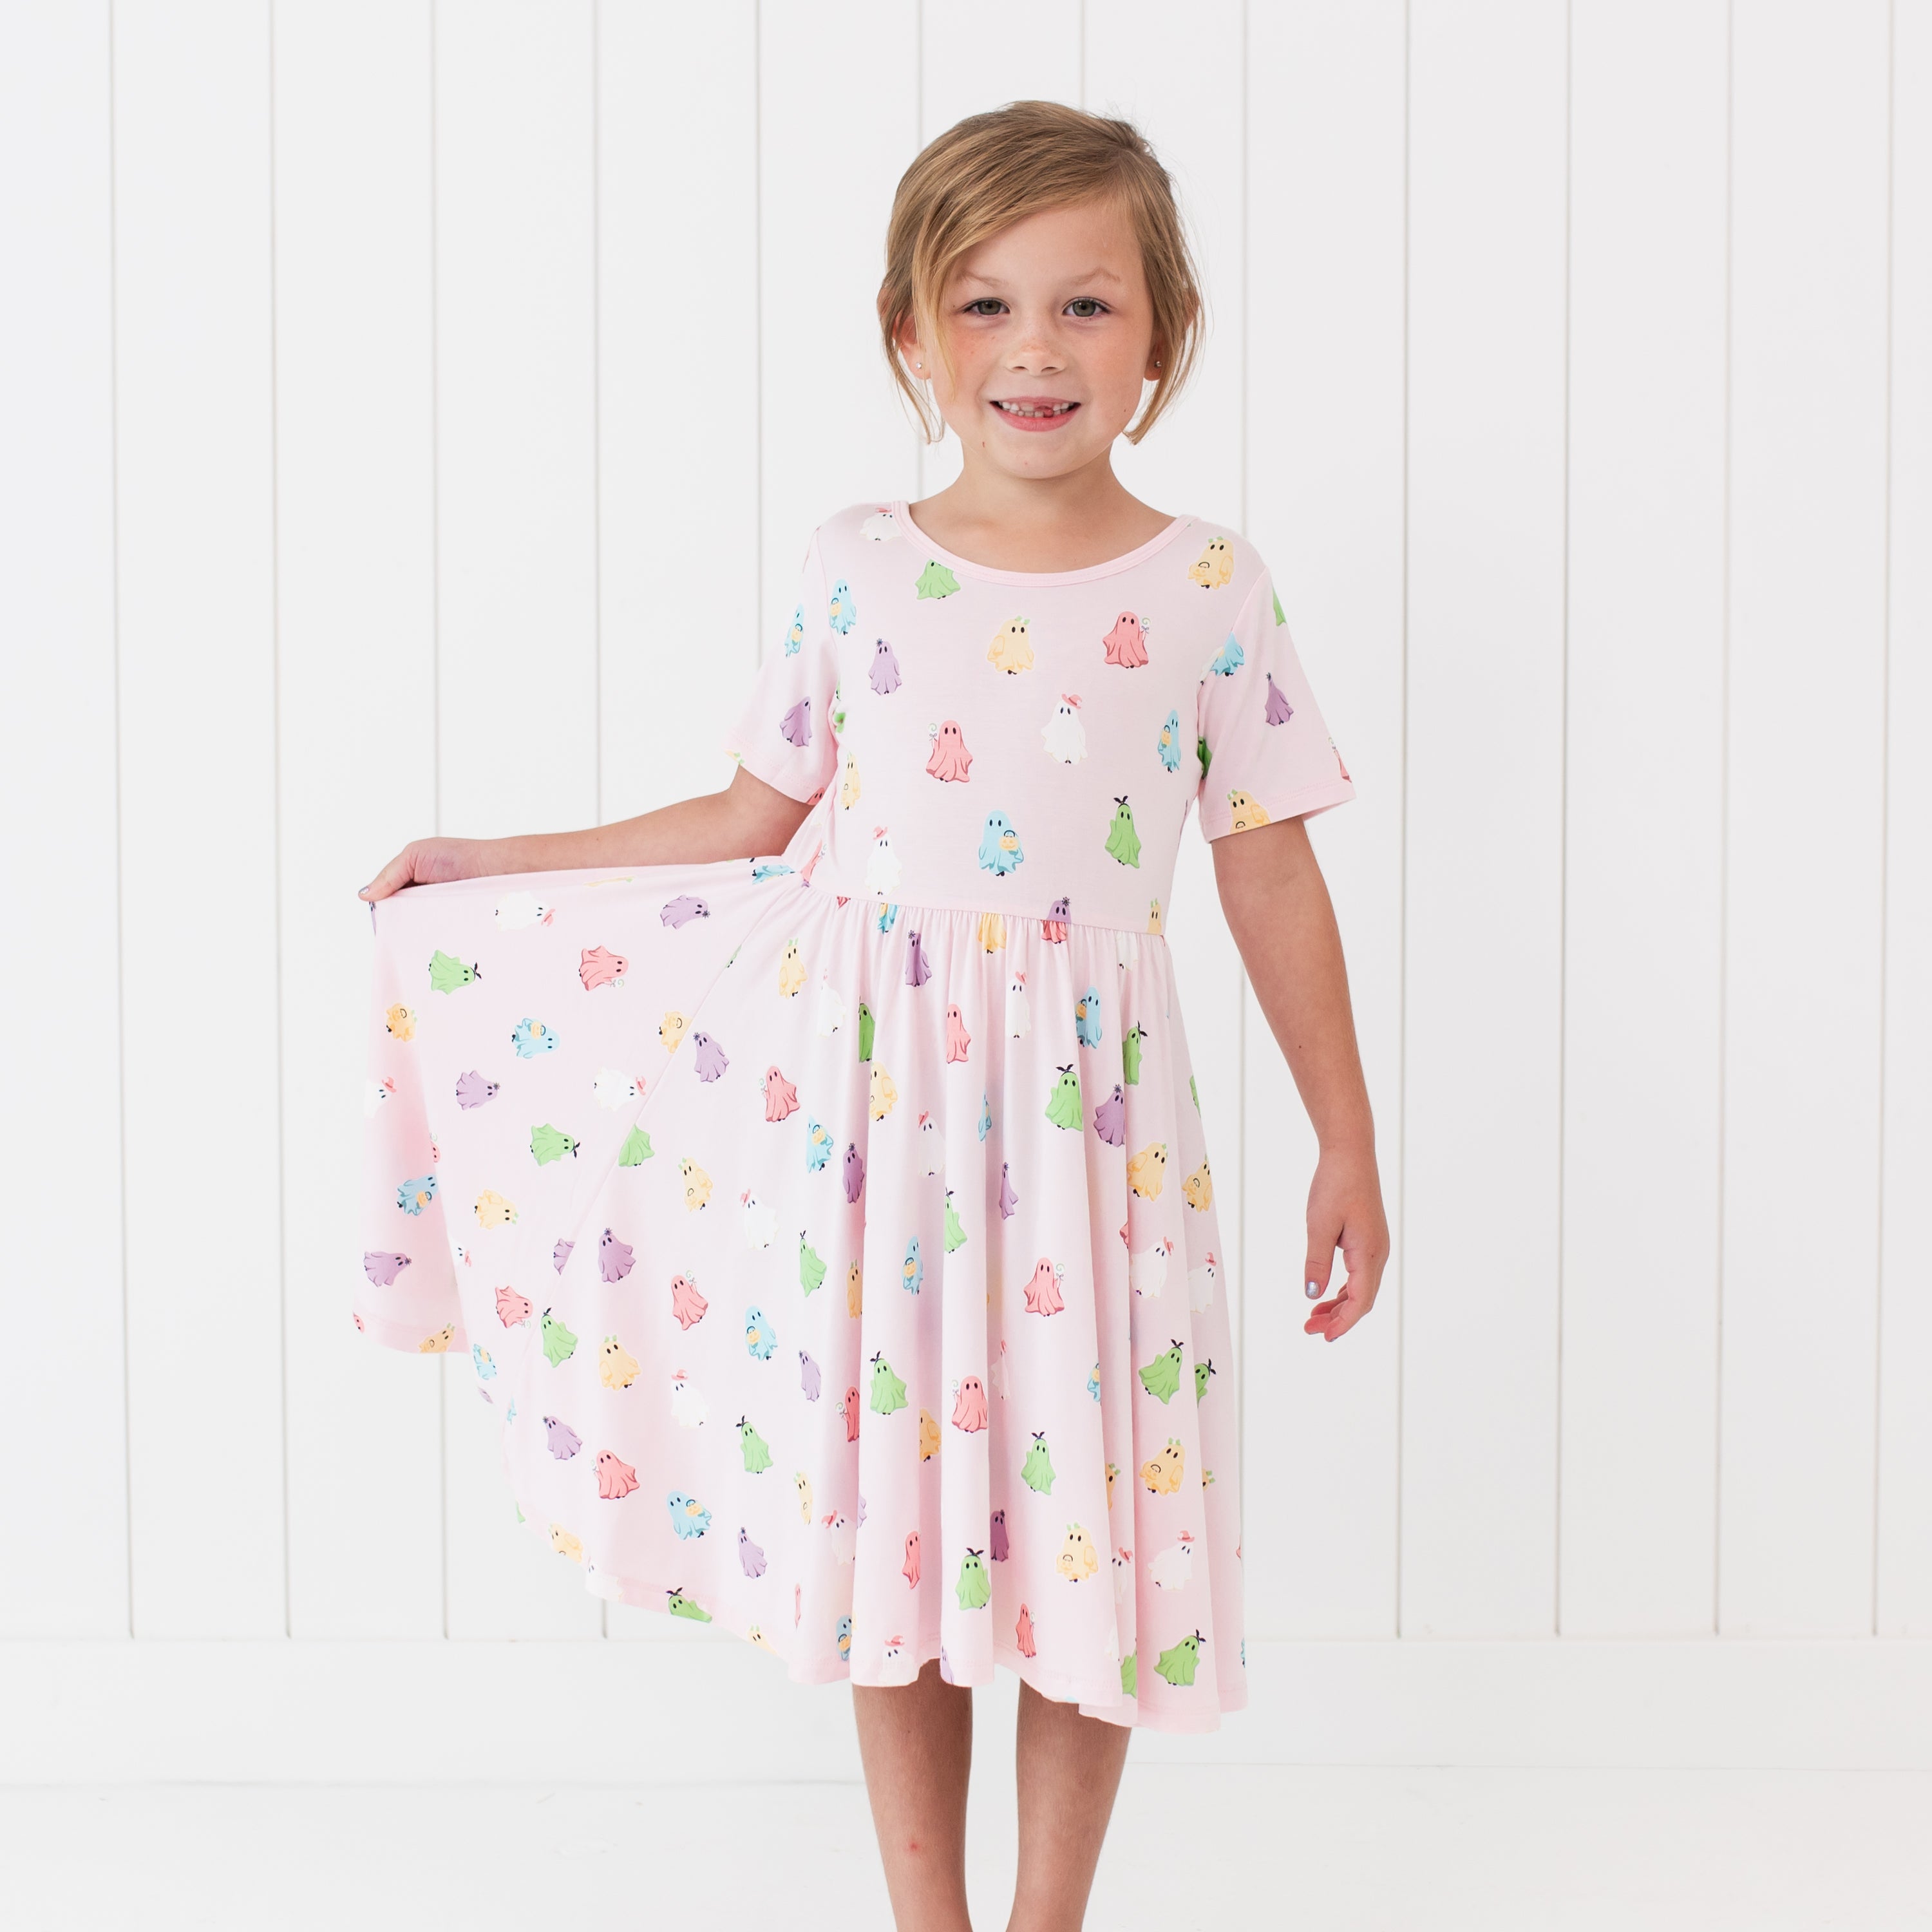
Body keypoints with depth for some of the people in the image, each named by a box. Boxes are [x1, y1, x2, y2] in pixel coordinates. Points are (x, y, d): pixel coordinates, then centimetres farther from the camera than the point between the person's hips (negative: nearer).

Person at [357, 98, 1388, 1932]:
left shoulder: (1209, 588, -2)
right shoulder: (857, 567, 1)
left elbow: (1272, 881, 3)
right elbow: (755, 823, 9)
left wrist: (1348, 1143, 5)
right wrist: (491, 866, 10)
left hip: (1087, 1110, -1)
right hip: (872, 1096, 1)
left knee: (1086, 1528, 7)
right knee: (889, 1509, 10)